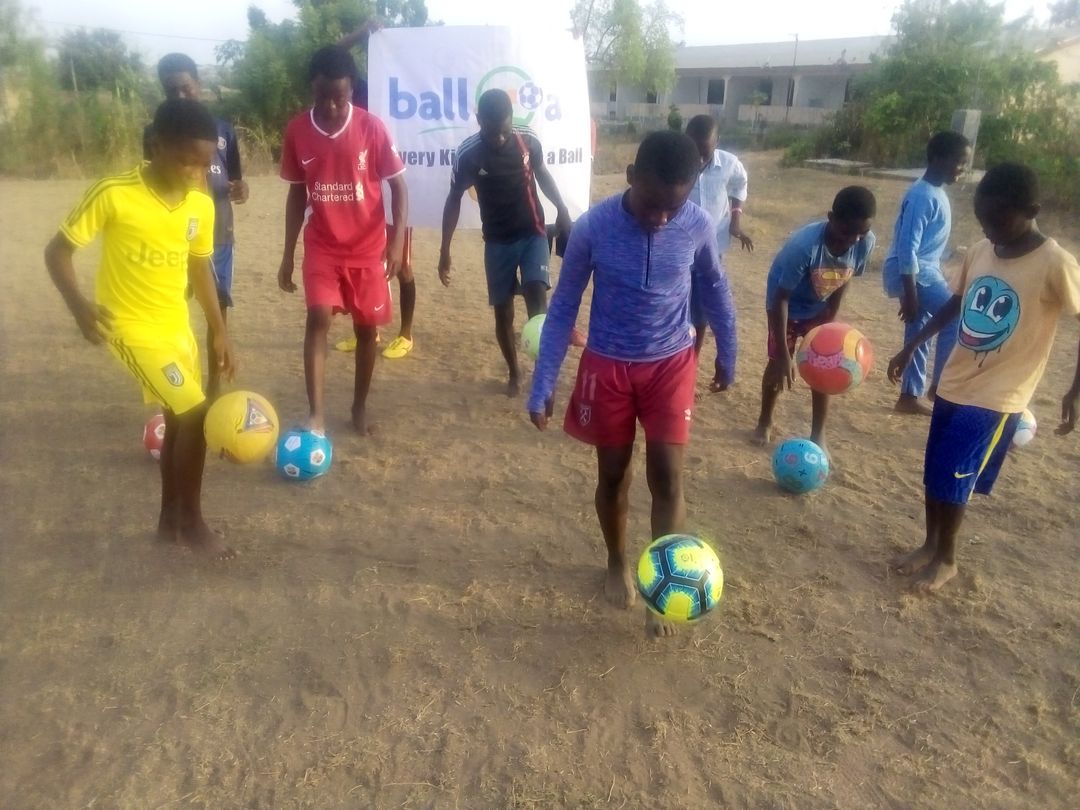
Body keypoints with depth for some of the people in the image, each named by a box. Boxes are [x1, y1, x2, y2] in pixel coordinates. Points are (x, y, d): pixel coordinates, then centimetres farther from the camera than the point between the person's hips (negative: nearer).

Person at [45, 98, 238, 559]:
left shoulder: (201, 205, -2)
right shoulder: (113, 195, -19)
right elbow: (58, 251, -11)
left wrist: (220, 333, 11)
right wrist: (79, 306, -28)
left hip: (177, 326, 7)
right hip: (132, 327, -6)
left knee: (179, 419, 13)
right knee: (195, 415, -13)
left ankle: (171, 519, 30)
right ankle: (192, 521, 6)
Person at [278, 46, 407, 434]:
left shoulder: (372, 127, -10)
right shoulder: (297, 130, -3)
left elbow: (398, 186, -4)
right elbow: (297, 193, 6)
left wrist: (397, 239, -17)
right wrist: (287, 254, 6)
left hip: (368, 248, 0)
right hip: (320, 248, 1)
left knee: (366, 327, 7)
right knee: (318, 318, -17)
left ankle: (360, 406, 25)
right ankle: (316, 413, -15)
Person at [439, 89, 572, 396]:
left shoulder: (529, 140, -10)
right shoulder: (469, 153, -14)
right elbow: (454, 199, -4)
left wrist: (561, 209, 2)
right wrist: (445, 251, -5)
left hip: (533, 233, 0)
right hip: (498, 241, 0)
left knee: (537, 296, -20)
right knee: (503, 311, 5)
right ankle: (514, 373, 25)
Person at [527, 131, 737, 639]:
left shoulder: (698, 226, -13)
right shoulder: (593, 227, -18)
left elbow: (715, 291, 6)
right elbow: (563, 306, -8)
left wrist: (727, 358, 15)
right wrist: (542, 386, -9)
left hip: (670, 365, 1)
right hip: (608, 366, 0)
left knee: (667, 476, -3)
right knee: (612, 475, 11)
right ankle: (618, 564, 36)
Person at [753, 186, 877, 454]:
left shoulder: (866, 242, -26)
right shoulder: (803, 245, -40)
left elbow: (842, 280, -6)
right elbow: (780, 298, -34)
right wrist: (783, 354, -34)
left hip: (820, 309, 4)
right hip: (788, 306, -4)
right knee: (778, 365, 6)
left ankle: (818, 434, 17)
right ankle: (765, 421, 30)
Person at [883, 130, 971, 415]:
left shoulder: (936, 192, 12)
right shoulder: (922, 196, -19)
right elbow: (907, 248, -23)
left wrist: (920, 286, 23)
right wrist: (910, 294, -24)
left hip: (923, 270, 10)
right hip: (912, 273, -10)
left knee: (919, 333, 13)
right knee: (955, 320, -11)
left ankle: (909, 397, 21)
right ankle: (939, 387, 2)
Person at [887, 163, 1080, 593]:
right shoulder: (979, 252, 0)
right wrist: (911, 347, 15)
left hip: (996, 397, -6)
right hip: (952, 384, 6)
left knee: (952, 480, -2)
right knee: (933, 474, 13)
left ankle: (946, 558, 19)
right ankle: (930, 544, 33)